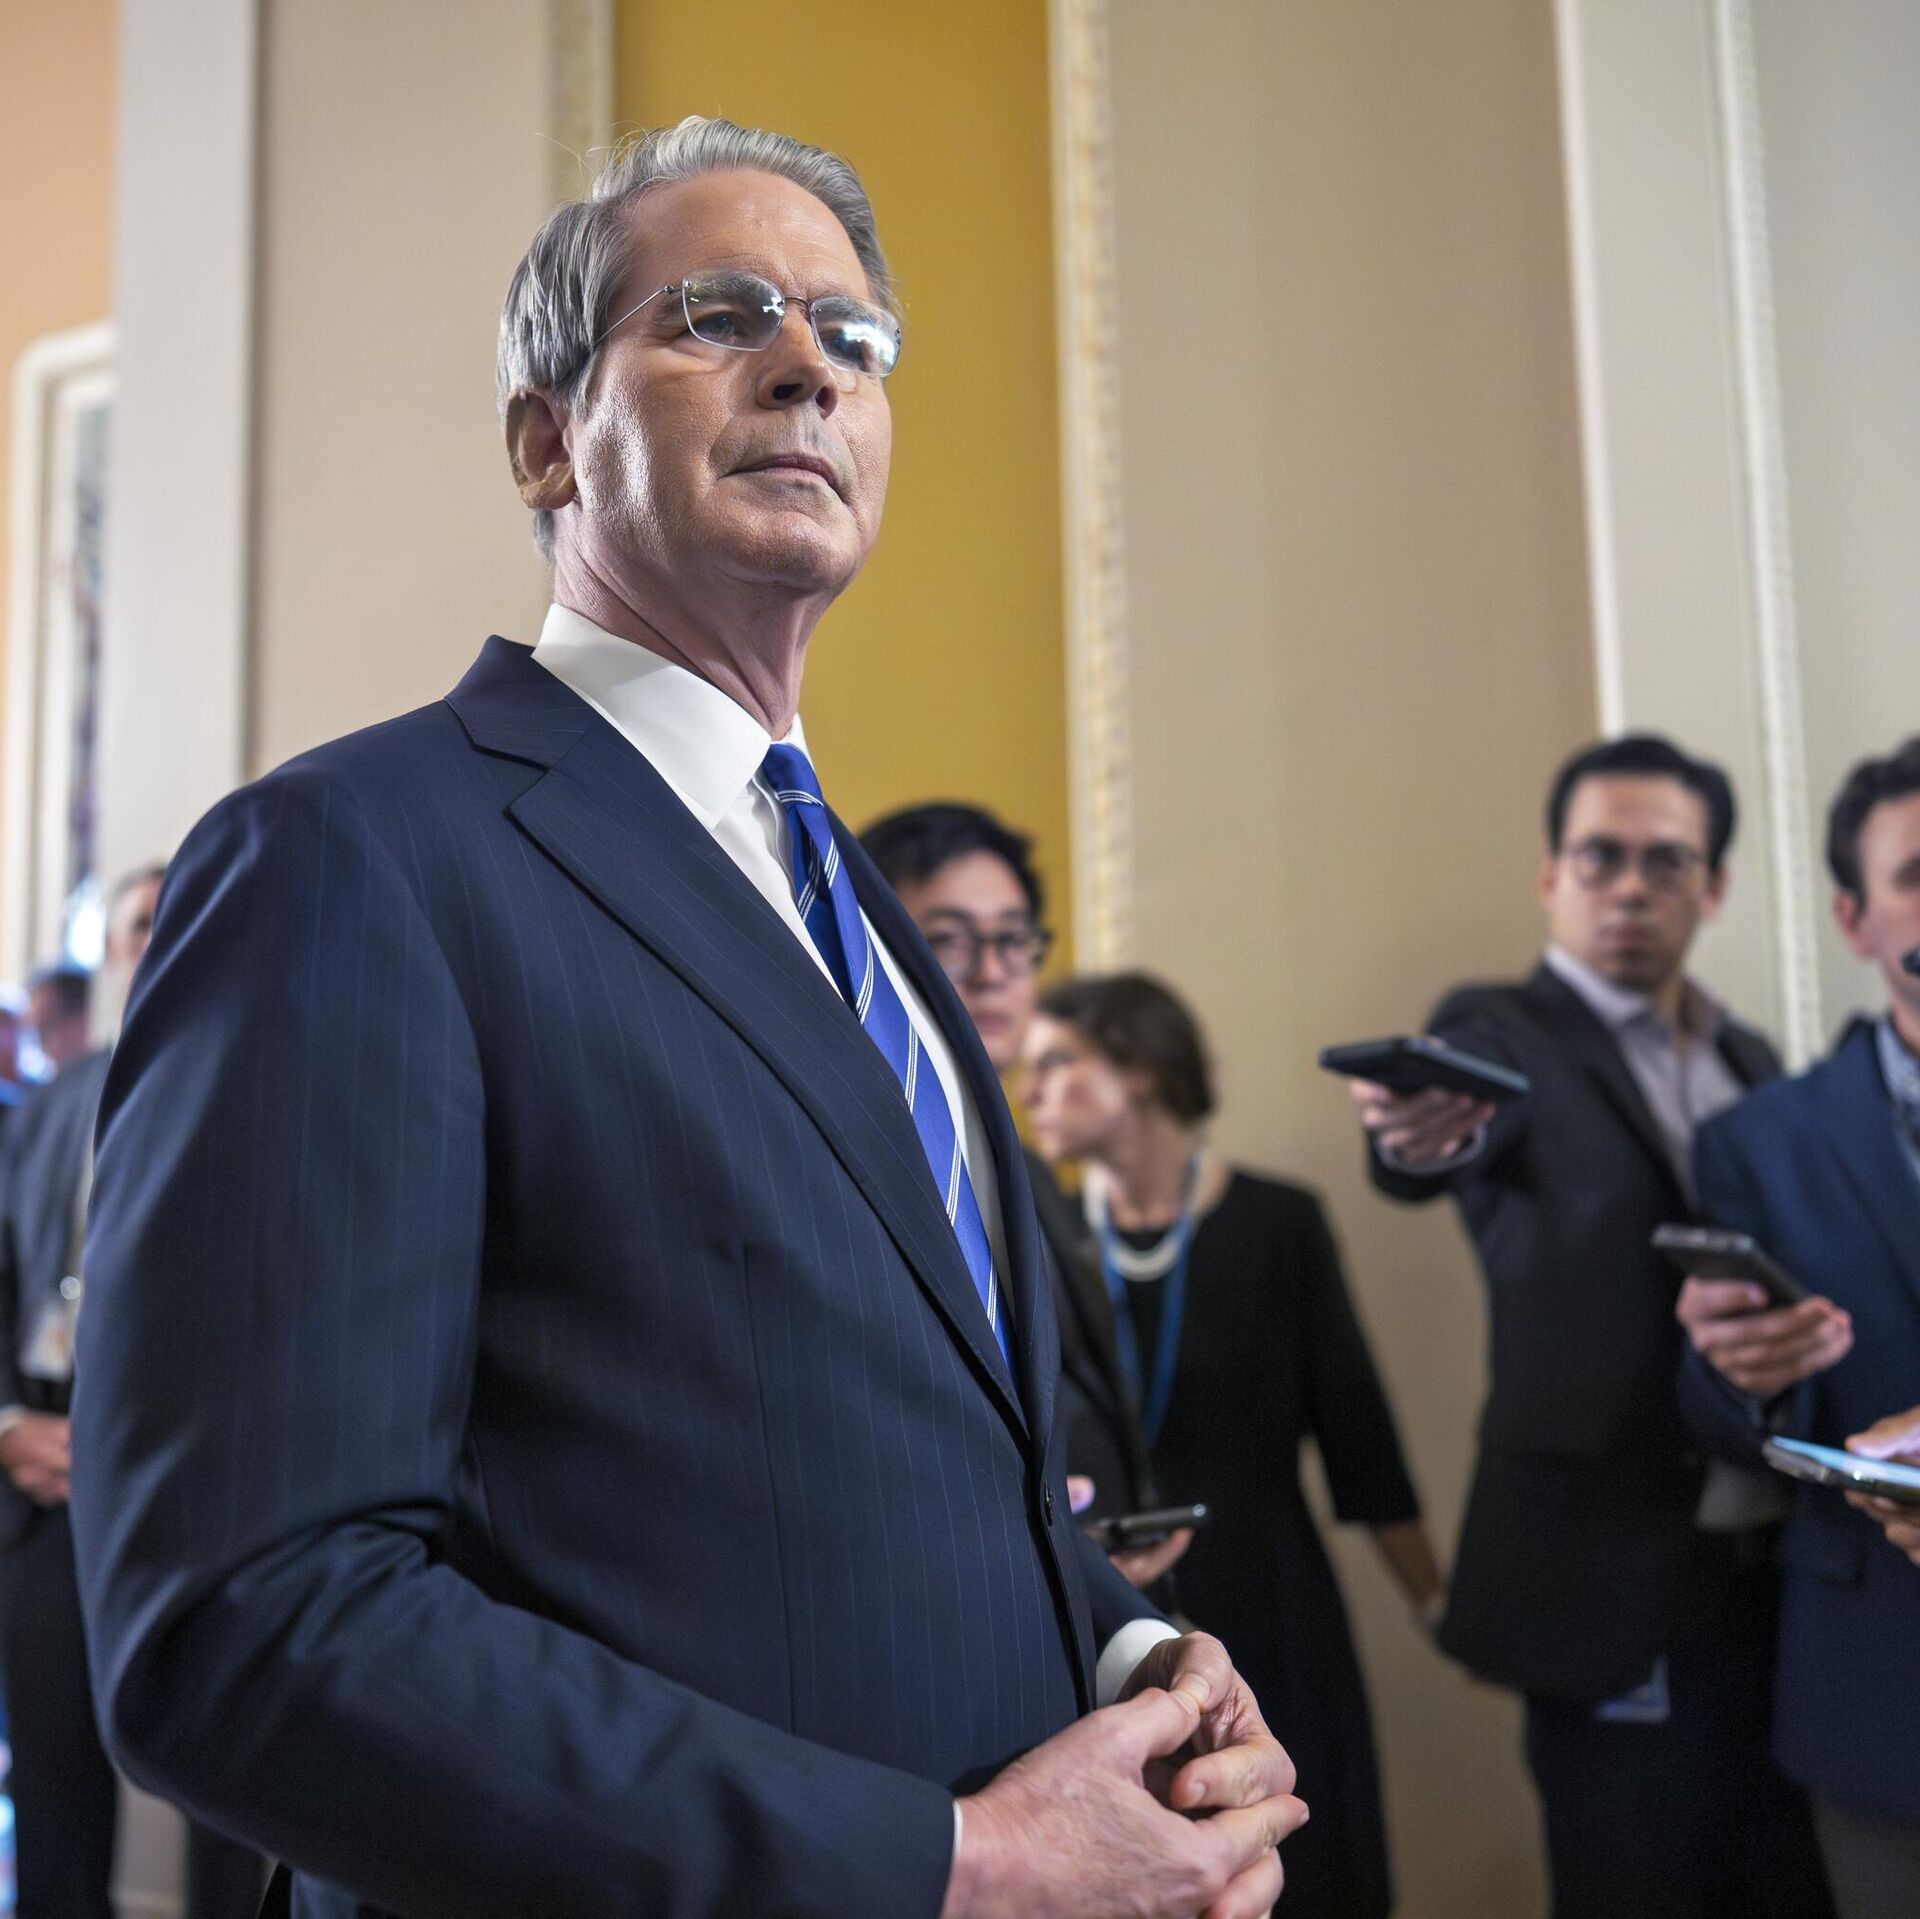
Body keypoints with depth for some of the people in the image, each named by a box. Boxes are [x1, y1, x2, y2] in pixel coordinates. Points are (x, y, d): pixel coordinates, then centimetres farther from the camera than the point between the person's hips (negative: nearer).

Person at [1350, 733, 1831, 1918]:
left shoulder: (1754, 1062, 14)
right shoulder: (1503, 1035, -5)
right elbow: (1469, 1136, -27)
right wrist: (1424, 1132, -49)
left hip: (1792, 1572, 6)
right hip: (1620, 1584, -5)